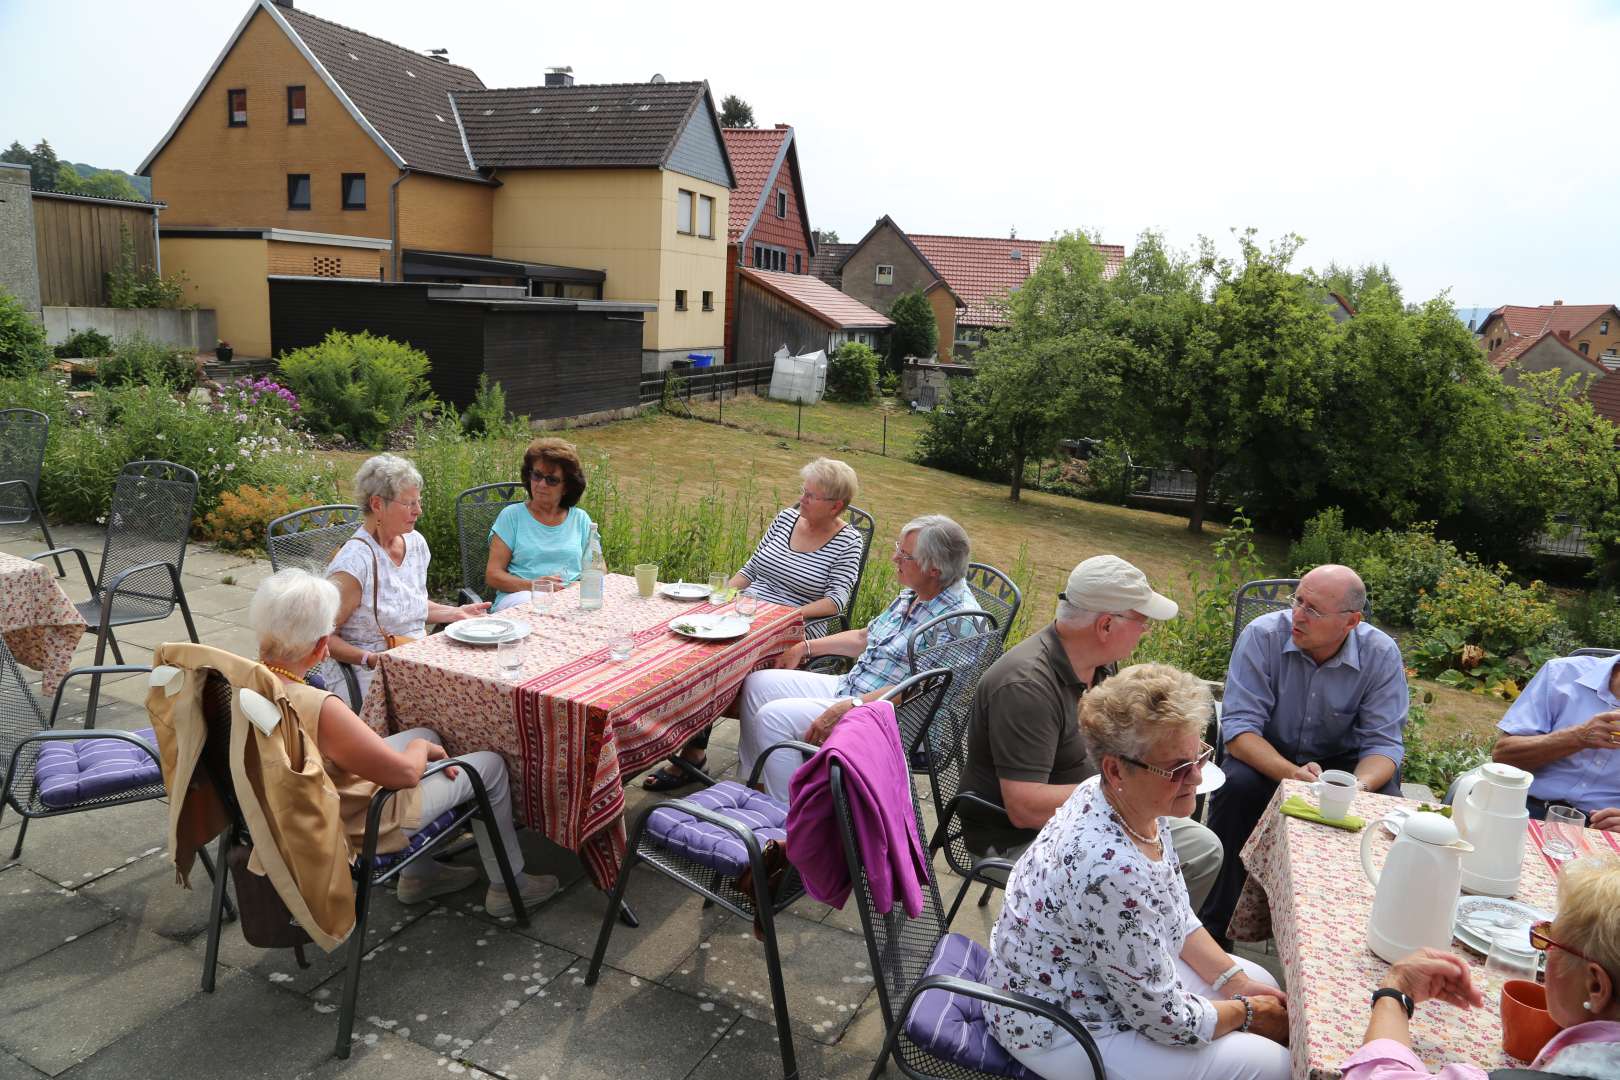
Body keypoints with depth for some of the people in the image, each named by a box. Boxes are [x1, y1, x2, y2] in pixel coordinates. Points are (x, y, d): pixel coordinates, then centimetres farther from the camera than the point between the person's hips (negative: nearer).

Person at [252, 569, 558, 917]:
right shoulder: (320, 709, -37)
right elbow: (405, 772, -25)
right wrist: (422, 748, -3)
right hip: (356, 830, -8)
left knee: (428, 736, 25)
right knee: (490, 764, 6)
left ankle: (419, 873, 35)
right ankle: (506, 885, 25)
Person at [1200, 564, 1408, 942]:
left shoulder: (1381, 654, -15)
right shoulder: (1262, 635, -21)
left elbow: (1383, 743, -13)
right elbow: (1239, 727, -23)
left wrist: (1359, 785, -36)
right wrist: (1291, 774, -41)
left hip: (1341, 760, 2)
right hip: (1266, 755, -2)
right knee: (1236, 785, -32)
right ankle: (1213, 923, -18)